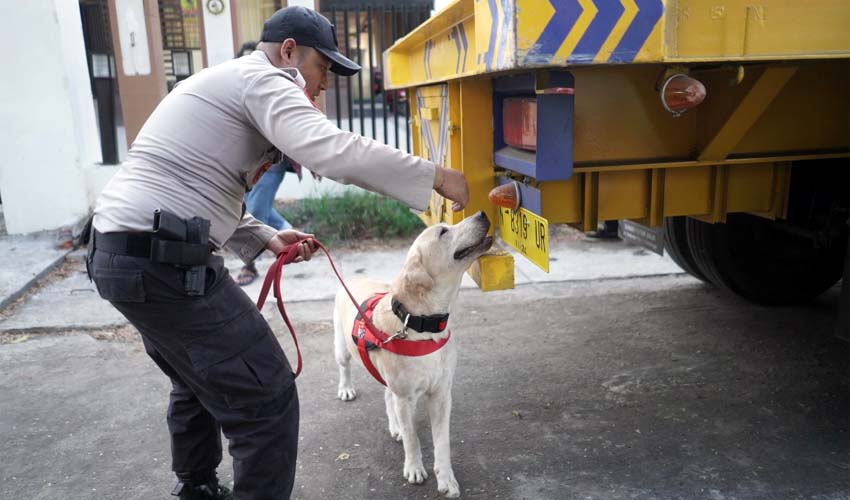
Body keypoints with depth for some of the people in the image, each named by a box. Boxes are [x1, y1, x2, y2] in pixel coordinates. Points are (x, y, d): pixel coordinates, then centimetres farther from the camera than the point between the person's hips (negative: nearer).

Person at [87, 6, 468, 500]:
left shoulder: (226, 84, 24)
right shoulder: (260, 79, -8)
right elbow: (333, 151, -26)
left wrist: (265, 237, 13)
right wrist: (435, 176, -17)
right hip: (164, 261, -11)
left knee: (201, 383, 28)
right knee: (265, 399, -4)